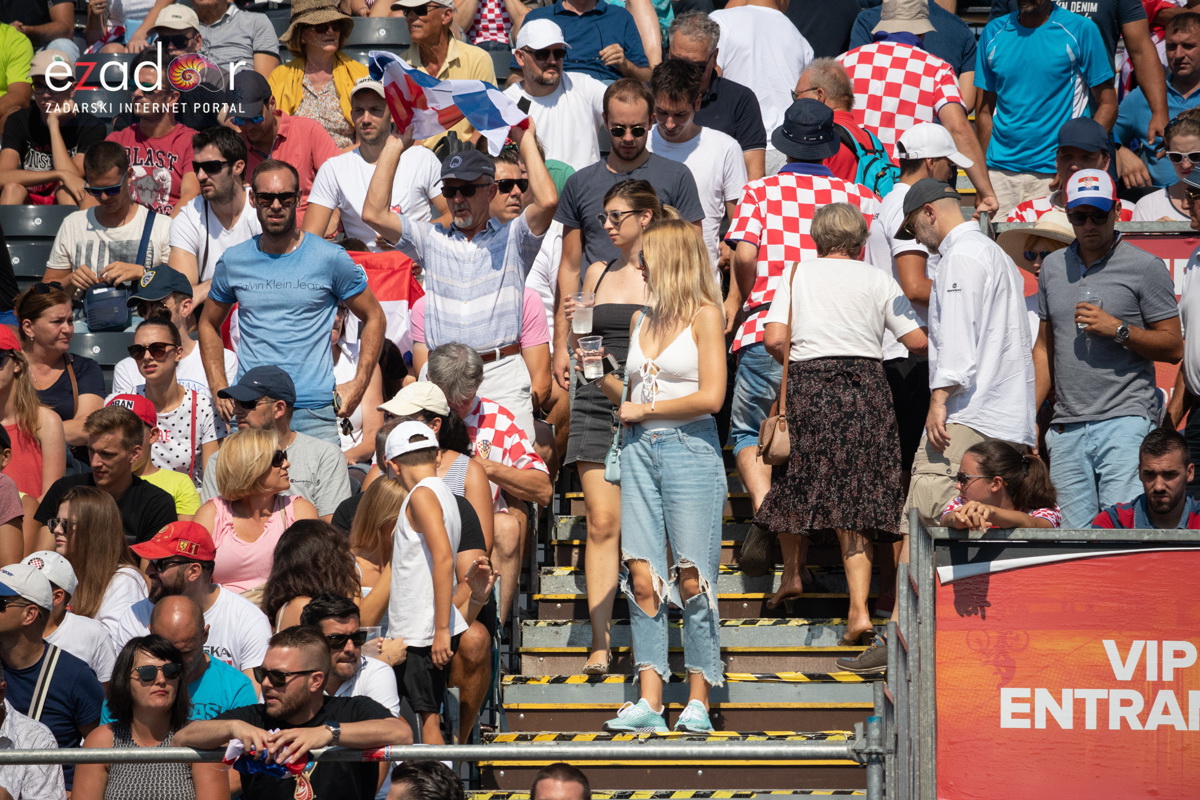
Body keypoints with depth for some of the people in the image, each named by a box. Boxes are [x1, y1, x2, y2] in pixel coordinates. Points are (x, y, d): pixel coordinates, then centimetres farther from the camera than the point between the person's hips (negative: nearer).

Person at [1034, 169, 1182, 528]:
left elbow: (1174, 347, 0)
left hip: (1125, 421, -5)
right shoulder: (1053, 266, 16)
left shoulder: (1145, 267, 1)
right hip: (1066, 429, 5)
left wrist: (1118, 329, -14)